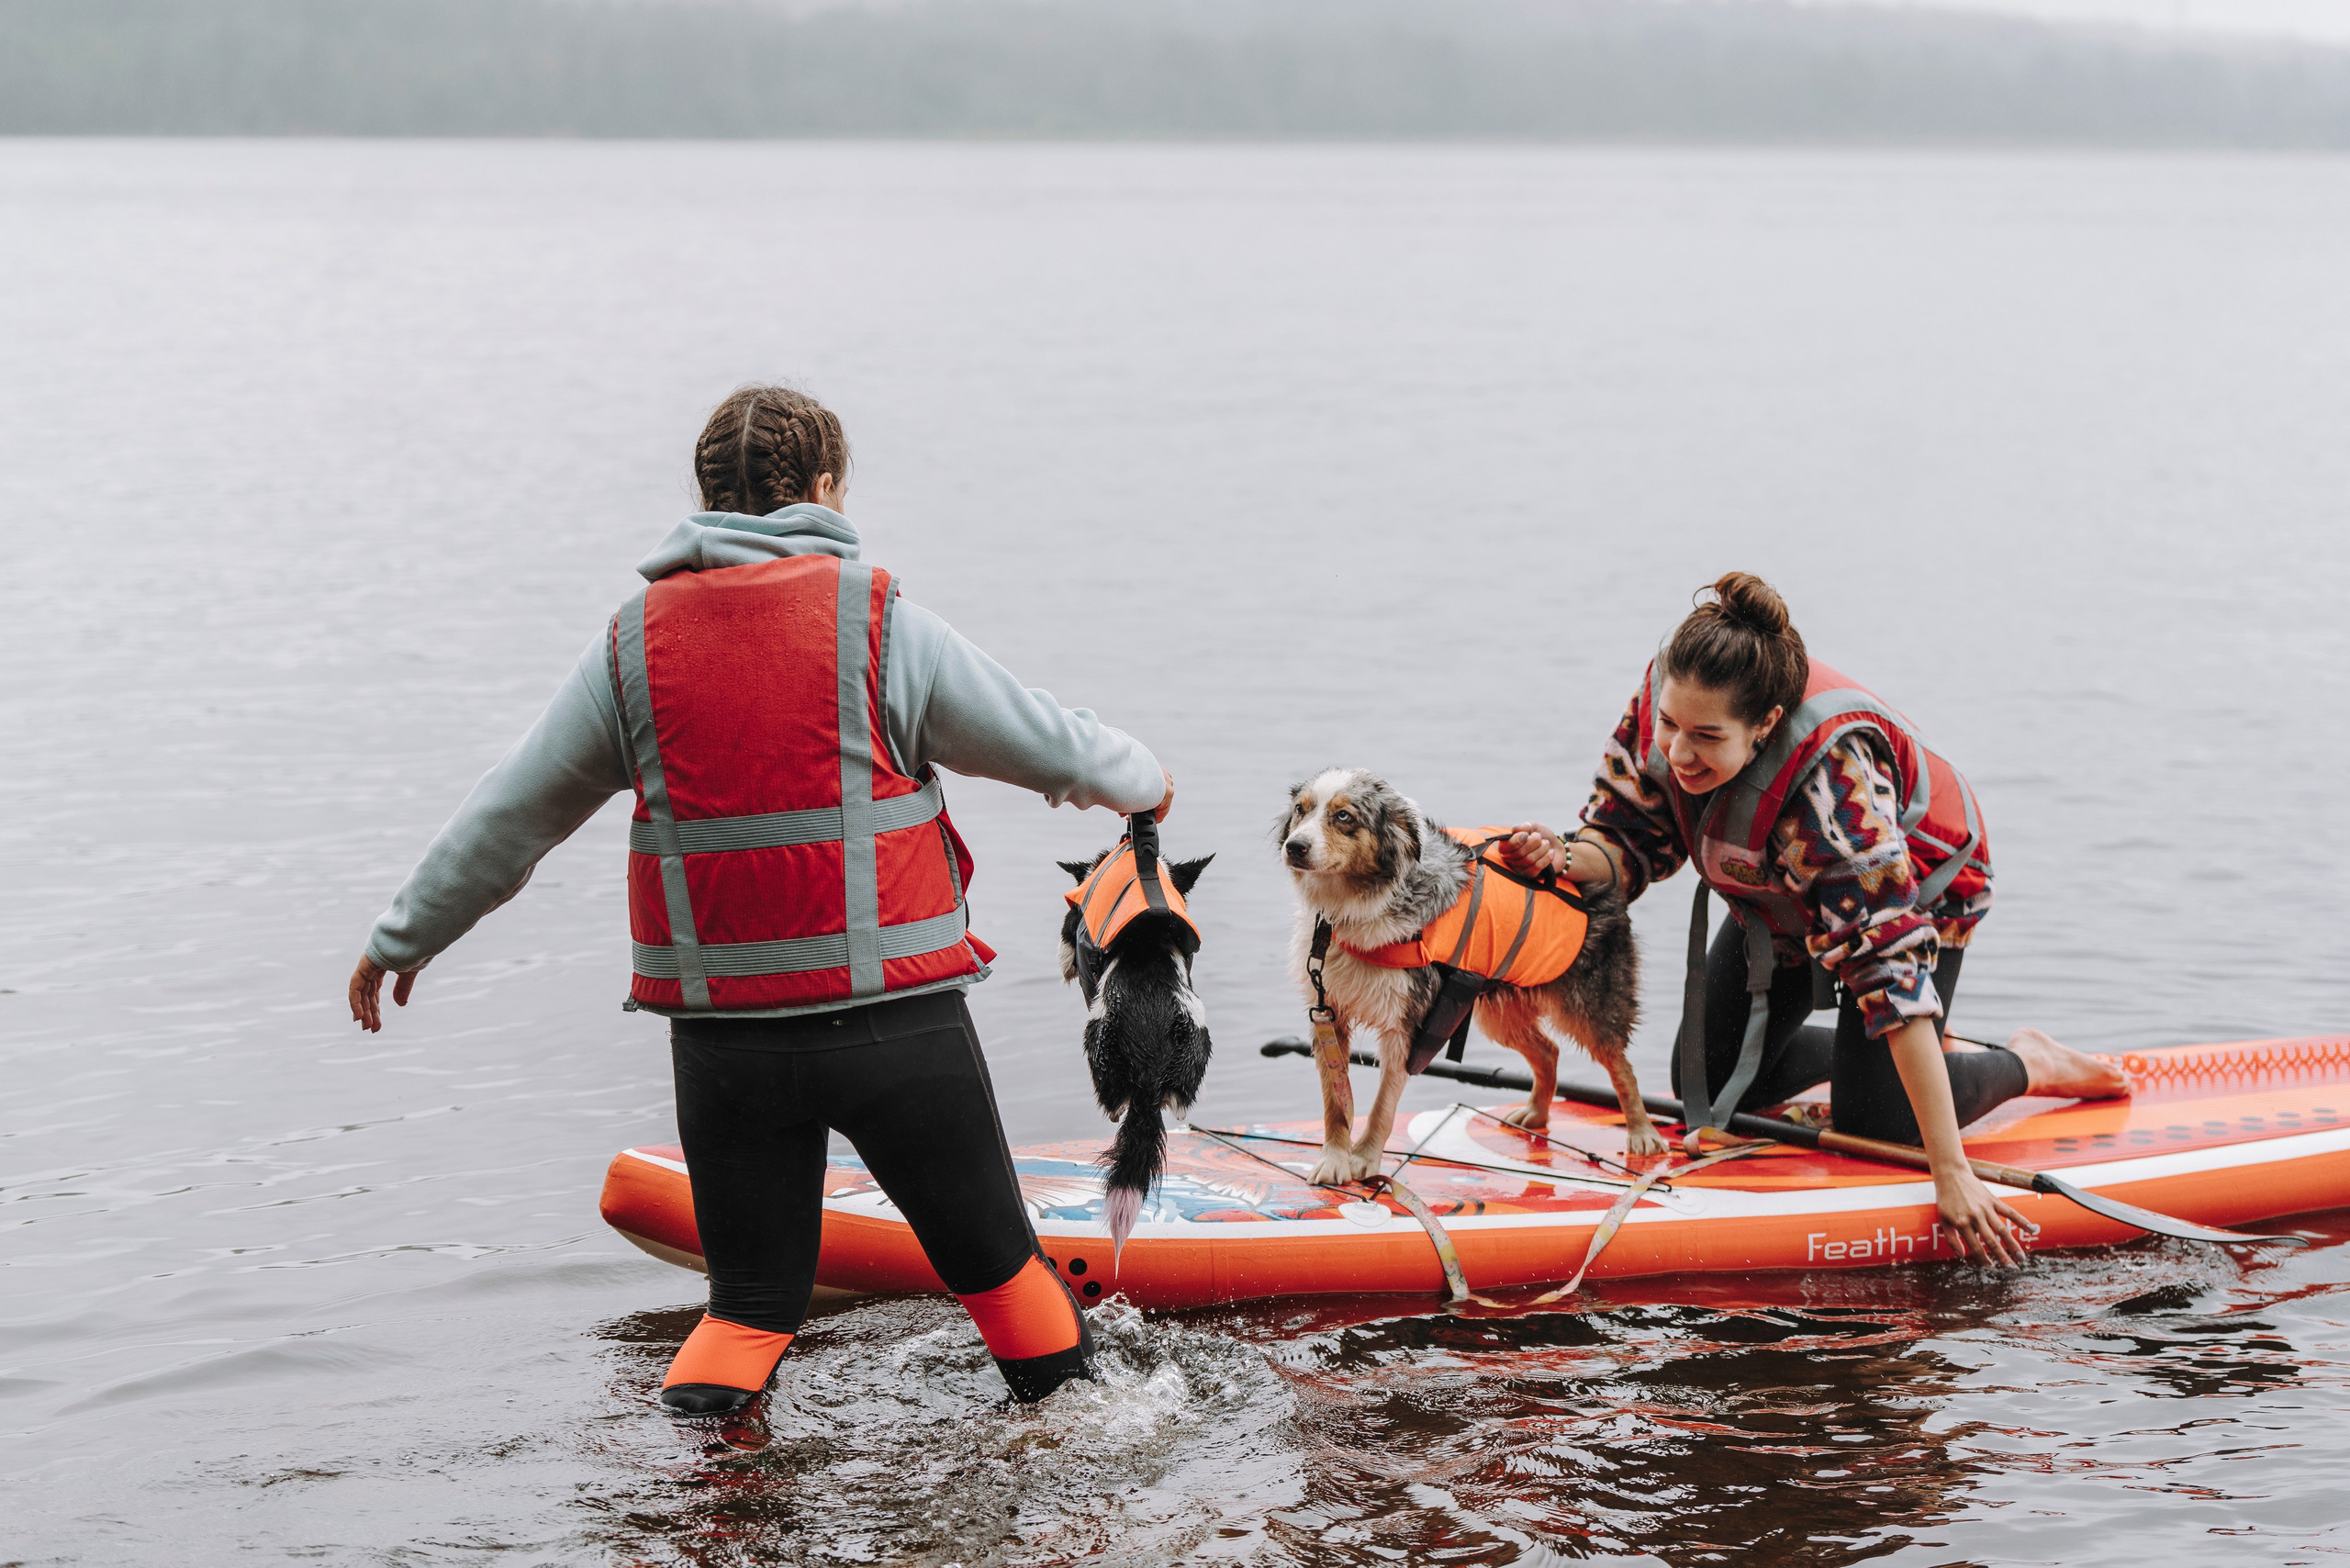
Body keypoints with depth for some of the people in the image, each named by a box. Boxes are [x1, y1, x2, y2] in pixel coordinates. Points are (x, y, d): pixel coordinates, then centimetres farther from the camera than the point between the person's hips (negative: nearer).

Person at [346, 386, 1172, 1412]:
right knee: (993, 1260, 15)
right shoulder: (878, 620, -6)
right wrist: (1141, 781, 26)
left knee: (752, 1300, 15)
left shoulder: (636, 645, 2)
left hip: (721, 1035, 2)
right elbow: (1047, 744, 4)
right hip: (893, 1016, -2)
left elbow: (506, 818, 9)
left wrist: (403, 938, 23)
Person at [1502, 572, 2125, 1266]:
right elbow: (1630, 845, -16)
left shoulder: (1832, 774, -45)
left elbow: (1890, 960, -46)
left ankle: (2025, 1064, 16)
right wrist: (1564, 861, -44)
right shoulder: (1664, 700, -30)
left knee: (1868, 1124, -12)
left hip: (1918, 890, -6)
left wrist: (1951, 1172, -45)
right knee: (1707, 1087, 7)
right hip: (1782, 901, 6)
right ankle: (1863, 1049, 31)